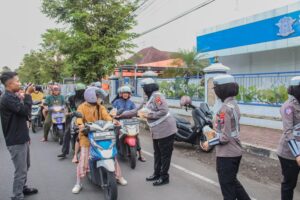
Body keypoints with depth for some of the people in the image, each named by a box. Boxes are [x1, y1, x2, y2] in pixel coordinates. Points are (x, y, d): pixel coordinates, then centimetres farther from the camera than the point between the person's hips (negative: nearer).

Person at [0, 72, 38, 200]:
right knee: (21, 170, -3)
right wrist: (28, 94, -17)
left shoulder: (12, 97, 14)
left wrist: (26, 135, 22)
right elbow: (25, 111, -27)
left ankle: (22, 188, 38)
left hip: (21, 138, 10)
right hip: (16, 141, -10)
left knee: (25, 166, 22)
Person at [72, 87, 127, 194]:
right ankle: (78, 184, 8)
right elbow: (79, 117, -17)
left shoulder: (101, 107, 9)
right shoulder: (82, 107, 0)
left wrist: (112, 121, -29)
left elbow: (106, 115, -7)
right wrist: (80, 124, -40)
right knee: (83, 158, -8)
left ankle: (119, 176, 24)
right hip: (87, 135, -3)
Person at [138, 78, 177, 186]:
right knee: (157, 153, 19)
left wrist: (148, 115, -21)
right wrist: (144, 113, 0)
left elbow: (164, 111, -26)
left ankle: (164, 177, 12)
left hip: (165, 130, -10)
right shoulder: (151, 97, 13)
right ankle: (157, 173, 33)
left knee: (165, 154, 2)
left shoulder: (157, 96, -18)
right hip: (157, 131, 10)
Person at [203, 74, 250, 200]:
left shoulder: (225, 108, -23)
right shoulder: (234, 104, 6)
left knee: (227, 186, 8)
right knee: (232, 181, 26)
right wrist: (216, 131, 12)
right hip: (235, 151, 9)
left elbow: (224, 137, -24)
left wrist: (209, 143, -12)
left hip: (226, 154, -9)